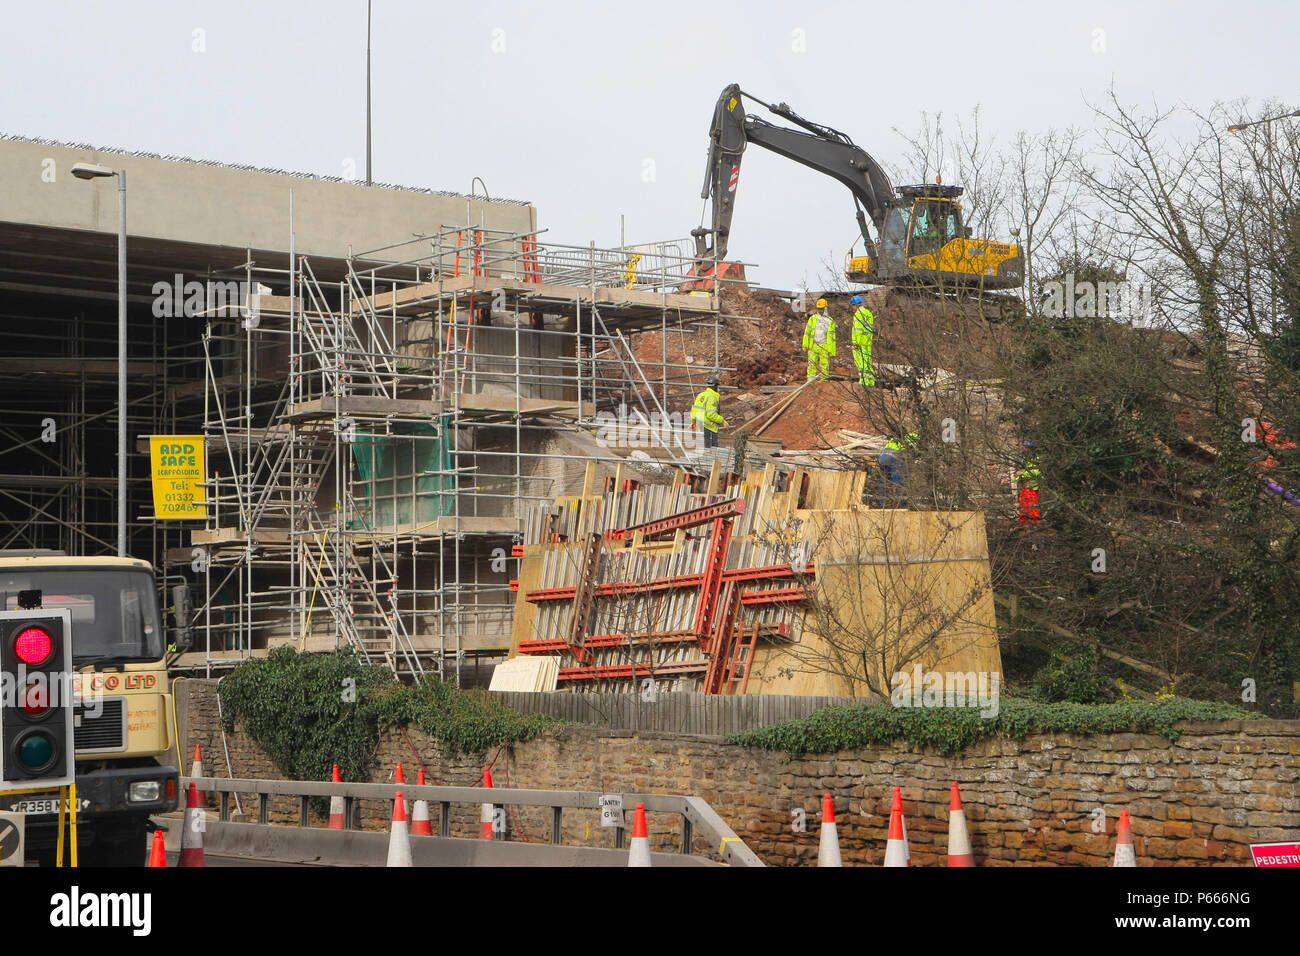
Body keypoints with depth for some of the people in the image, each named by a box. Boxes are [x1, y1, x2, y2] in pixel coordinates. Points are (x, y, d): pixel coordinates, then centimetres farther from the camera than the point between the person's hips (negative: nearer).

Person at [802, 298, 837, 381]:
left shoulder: (830, 321, 7)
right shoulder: (813, 318, 7)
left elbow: (832, 337, 9)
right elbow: (807, 332, 4)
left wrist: (833, 352, 6)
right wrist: (805, 345, -4)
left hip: (824, 348, 0)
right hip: (813, 346, 0)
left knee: (824, 367, 0)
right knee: (812, 365, -5)